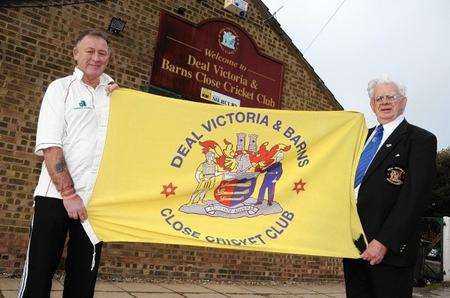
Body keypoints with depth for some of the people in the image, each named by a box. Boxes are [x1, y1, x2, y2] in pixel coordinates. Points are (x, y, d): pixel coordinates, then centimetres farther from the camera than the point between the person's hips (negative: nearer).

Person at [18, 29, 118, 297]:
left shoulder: (115, 93, 12)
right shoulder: (61, 88, 1)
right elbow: (50, 146, -7)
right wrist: (69, 193, -14)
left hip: (95, 198, 3)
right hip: (56, 195, -3)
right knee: (39, 271, 3)